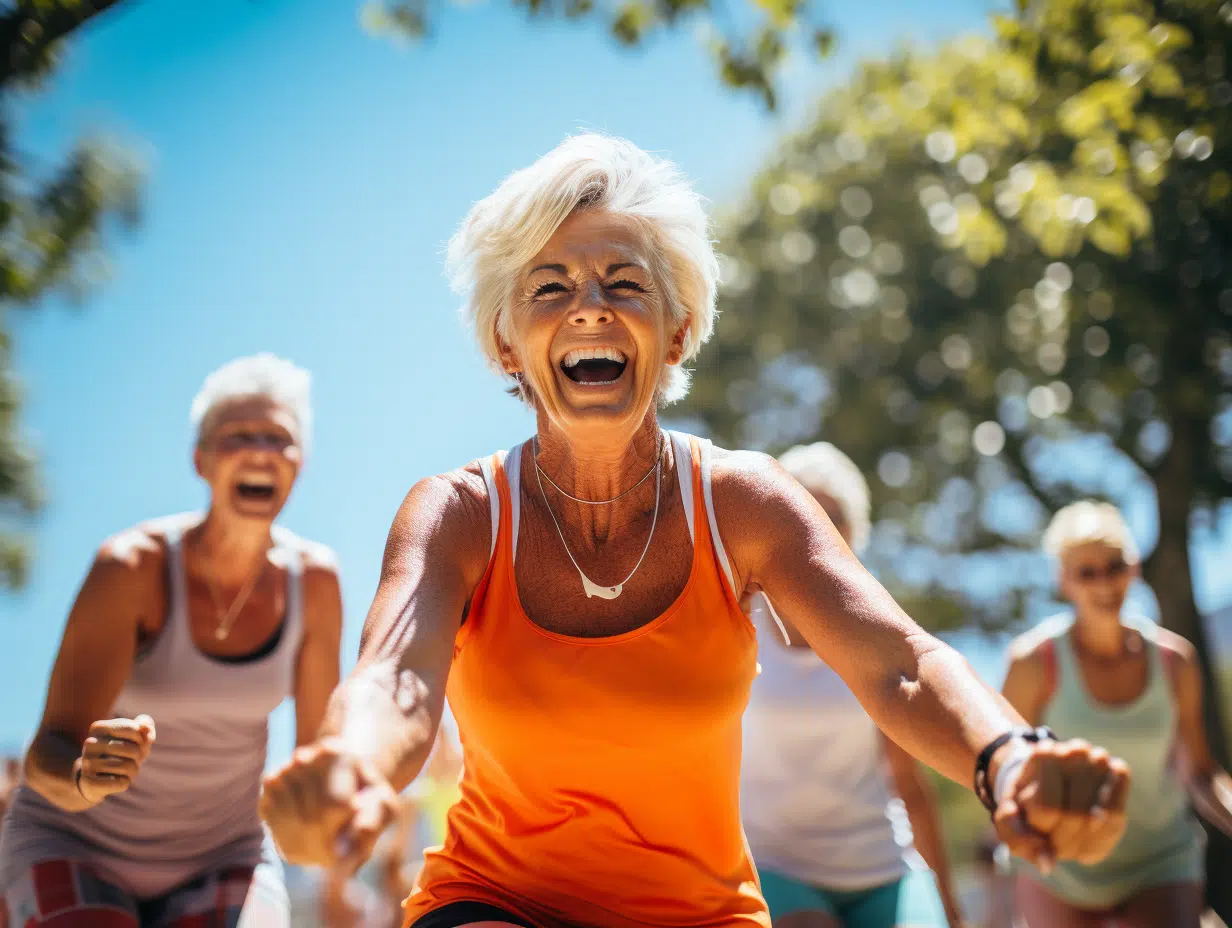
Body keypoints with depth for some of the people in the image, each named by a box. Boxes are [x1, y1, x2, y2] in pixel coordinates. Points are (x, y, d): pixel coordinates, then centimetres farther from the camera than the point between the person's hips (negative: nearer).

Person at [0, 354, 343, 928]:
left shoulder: (312, 579, -12)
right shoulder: (132, 567, -23)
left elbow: (320, 744, -2)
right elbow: (47, 757, -29)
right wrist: (84, 775, -50)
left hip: (221, 856, 3)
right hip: (73, 847, -3)